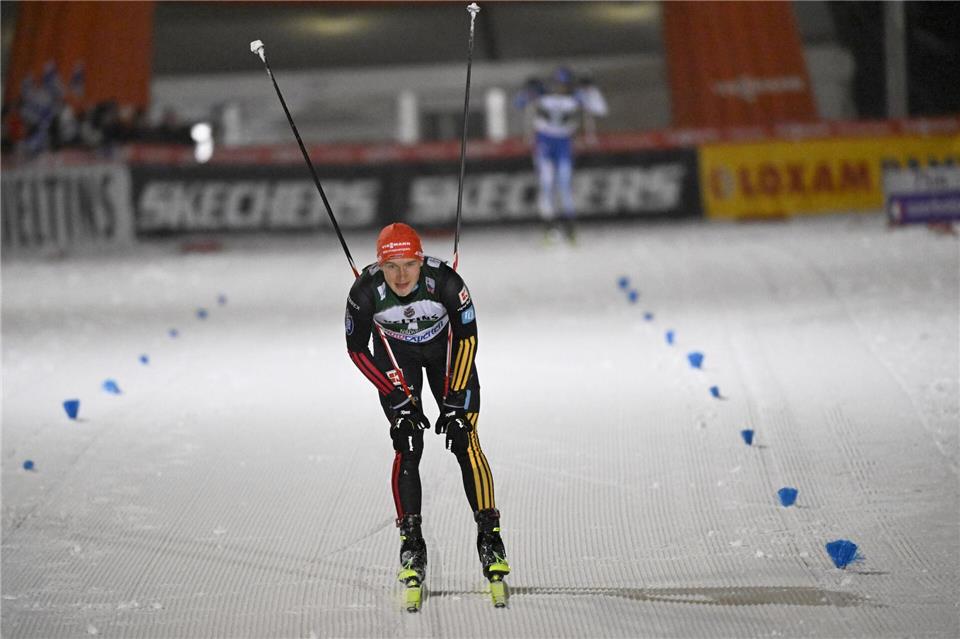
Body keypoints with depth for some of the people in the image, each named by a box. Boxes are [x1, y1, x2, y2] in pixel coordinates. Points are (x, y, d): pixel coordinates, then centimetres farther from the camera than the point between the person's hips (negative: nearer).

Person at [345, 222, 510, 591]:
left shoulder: (445, 282, -34)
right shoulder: (366, 292, -32)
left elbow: (466, 338, -19)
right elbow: (357, 349, -16)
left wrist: (455, 402, -20)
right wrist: (399, 399, -18)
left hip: (445, 345, 0)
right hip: (395, 351, 0)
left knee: (464, 440, -12)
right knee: (407, 446, -12)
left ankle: (489, 534, -5)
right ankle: (411, 541, -5)